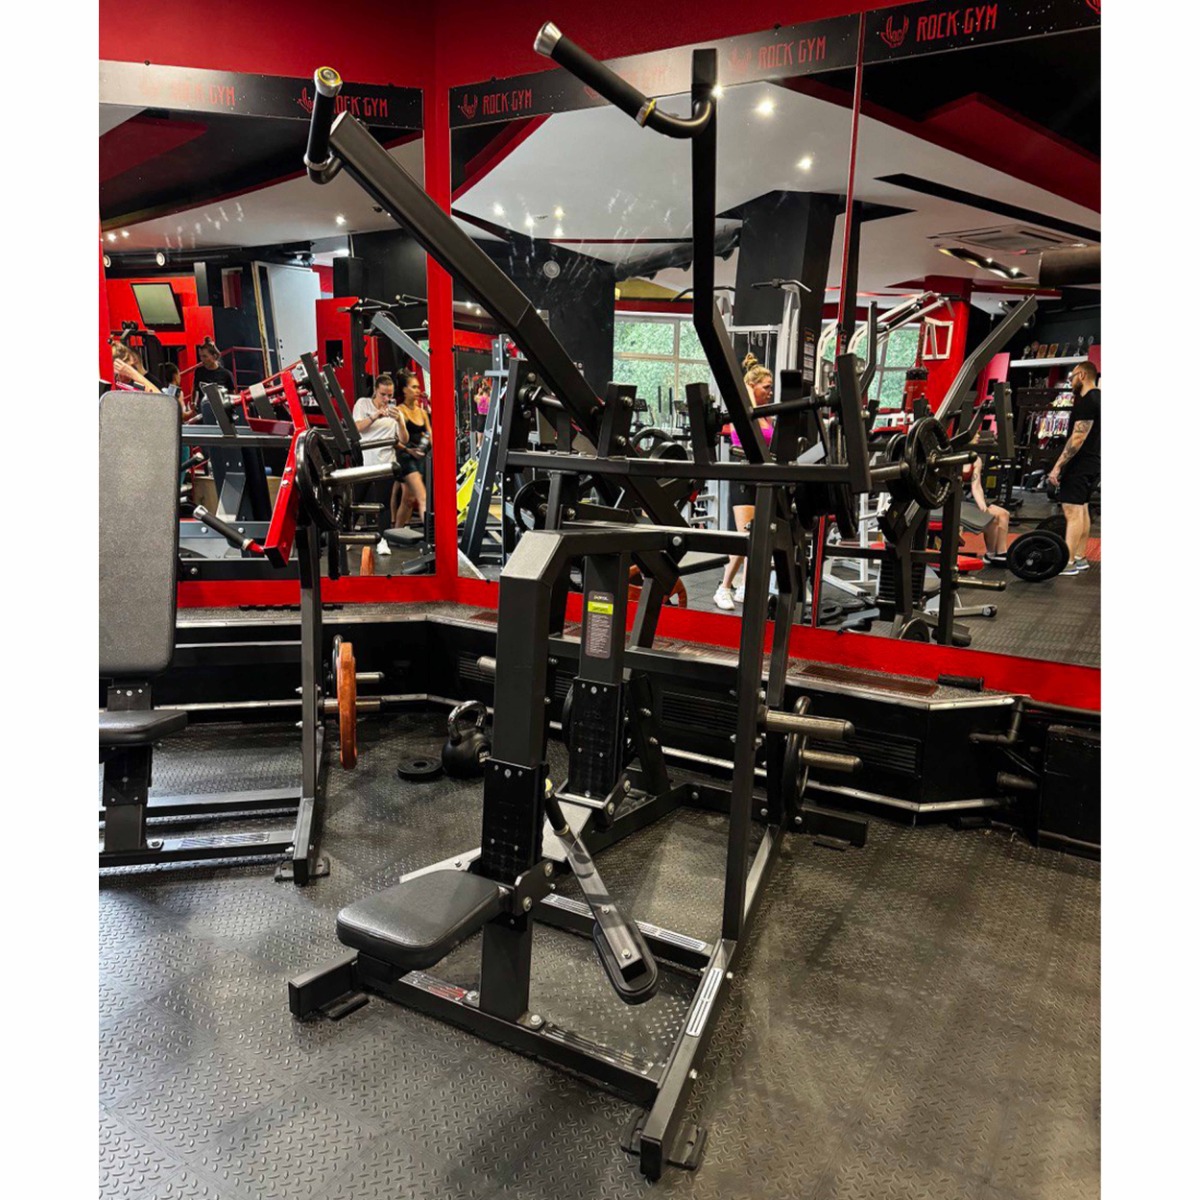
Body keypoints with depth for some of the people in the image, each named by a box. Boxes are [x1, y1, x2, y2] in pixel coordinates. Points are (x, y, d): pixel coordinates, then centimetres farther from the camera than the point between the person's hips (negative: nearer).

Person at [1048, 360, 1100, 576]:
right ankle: (1080, 558, 20)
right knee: (1081, 510, 15)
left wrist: (1058, 466, -22)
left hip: (1081, 463, -11)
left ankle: (1068, 563, -14)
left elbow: (1078, 437, -23)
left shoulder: (1086, 402, -16)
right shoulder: (1096, 398, 17)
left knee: (1073, 511, -12)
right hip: (1091, 463, 11)